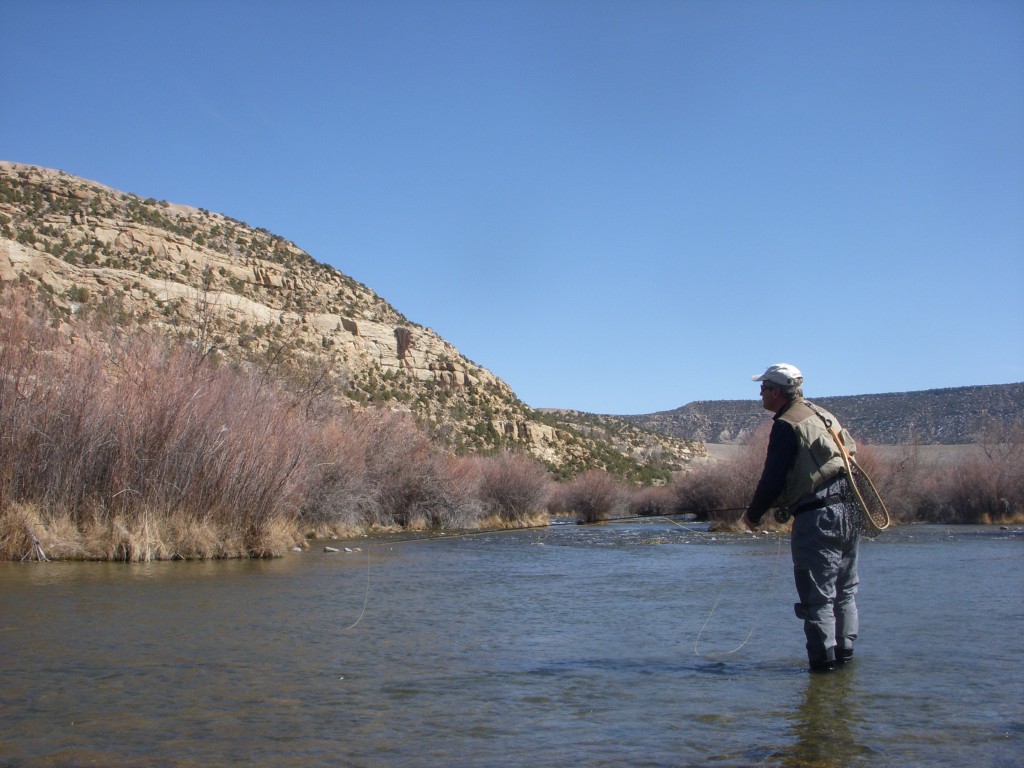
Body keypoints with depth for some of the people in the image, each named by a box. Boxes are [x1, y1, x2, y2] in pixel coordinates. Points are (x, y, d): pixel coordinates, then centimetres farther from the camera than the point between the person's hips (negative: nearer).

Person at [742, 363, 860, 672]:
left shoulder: (787, 425, -11)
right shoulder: (825, 416, 15)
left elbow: (773, 478, -12)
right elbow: (851, 450, 20)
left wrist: (753, 514, 1)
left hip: (816, 518, -9)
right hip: (849, 513, 9)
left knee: (817, 595, -2)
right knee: (844, 591, 16)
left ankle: (824, 660, 1)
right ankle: (844, 652, 22)